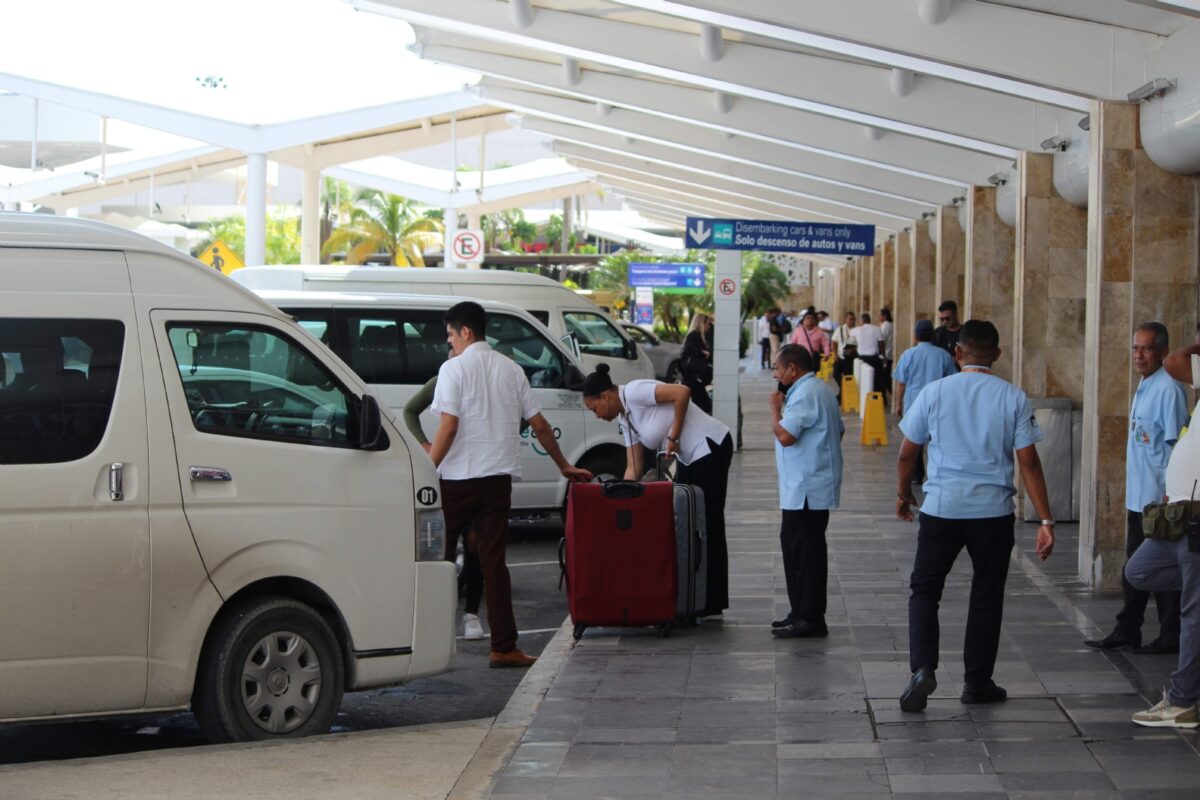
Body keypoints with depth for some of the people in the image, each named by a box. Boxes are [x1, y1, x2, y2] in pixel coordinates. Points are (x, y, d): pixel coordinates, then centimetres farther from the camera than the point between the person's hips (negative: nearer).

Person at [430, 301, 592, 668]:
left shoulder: (454, 369, -5)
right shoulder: (511, 369, 11)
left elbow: (448, 428, -15)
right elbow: (539, 425, 14)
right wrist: (565, 466, 24)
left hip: (458, 478, -4)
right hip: (498, 477, 4)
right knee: (493, 561, 5)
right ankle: (504, 648, 0)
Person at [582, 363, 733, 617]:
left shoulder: (635, 393, -16)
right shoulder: (625, 418, 11)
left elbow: (682, 392, -26)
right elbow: (633, 468, 11)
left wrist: (673, 437, -19)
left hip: (710, 447, -10)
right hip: (689, 458, 10)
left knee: (708, 525, -6)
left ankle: (713, 603, -1)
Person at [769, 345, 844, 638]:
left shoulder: (804, 394, -17)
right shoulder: (820, 390, 17)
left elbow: (785, 435, -23)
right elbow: (839, 431, 24)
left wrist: (775, 408, -7)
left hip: (806, 489, -11)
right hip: (808, 487, 11)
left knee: (804, 549, -8)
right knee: (794, 545, 16)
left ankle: (810, 618, -7)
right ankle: (801, 611, 21)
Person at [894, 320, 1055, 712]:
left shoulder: (934, 392, -2)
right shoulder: (1013, 398, -2)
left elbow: (907, 453, 4)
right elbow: (1029, 463, -5)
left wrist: (903, 494, 22)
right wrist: (1045, 521, -3)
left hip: (940, 507, 0)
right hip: (993, 511, 0)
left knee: (924, 590, 10)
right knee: (986, 596, 13)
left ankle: (923, 668, -9)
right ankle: (977, 682, 18)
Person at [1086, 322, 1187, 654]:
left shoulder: (1169, 390, -15)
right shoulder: (1144, 387, 14)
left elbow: (1175, 444, -18)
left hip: (1158, 496, -9)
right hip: (1138, 496, 9)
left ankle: (1171, 635, 7)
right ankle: (1127, 631, 21)